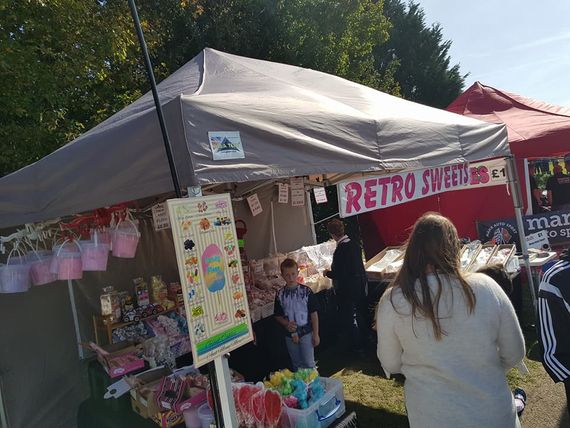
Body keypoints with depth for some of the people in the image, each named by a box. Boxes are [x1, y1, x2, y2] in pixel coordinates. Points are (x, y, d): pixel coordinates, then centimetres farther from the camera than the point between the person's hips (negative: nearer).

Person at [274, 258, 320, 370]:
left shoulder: (306, 291, -11)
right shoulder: (280, 294, -5)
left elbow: (314, 314, -7)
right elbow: (278, 316, 4)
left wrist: (316, 334, -6)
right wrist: (286, 324, -15)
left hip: (306, 333, -2)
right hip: (290, 335, 3)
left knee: (309, 363, 3)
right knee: (296, 365, 17)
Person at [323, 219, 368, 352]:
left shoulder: (340, 251, -26)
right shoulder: (354, 244, -2)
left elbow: (338, 274, -23)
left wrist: (327, 273, -2)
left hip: (346, 290, -8)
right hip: (360, 285, 8)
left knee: (346, 318, 8)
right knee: (361, 313, 22)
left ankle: (347, 346, 22)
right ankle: (363, 340, 40)